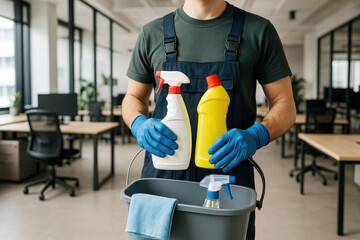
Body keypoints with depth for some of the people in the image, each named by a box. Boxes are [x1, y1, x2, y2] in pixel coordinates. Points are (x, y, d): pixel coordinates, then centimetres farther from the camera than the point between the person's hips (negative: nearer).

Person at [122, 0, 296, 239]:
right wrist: (140, 125, -12)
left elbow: (285, 105, 1)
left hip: (229, 174, -1)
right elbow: (133, 99, 11)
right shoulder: (152, 33, 4)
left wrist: (255, 136, -20)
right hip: (163, 176, 2)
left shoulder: (259, 31, 0)